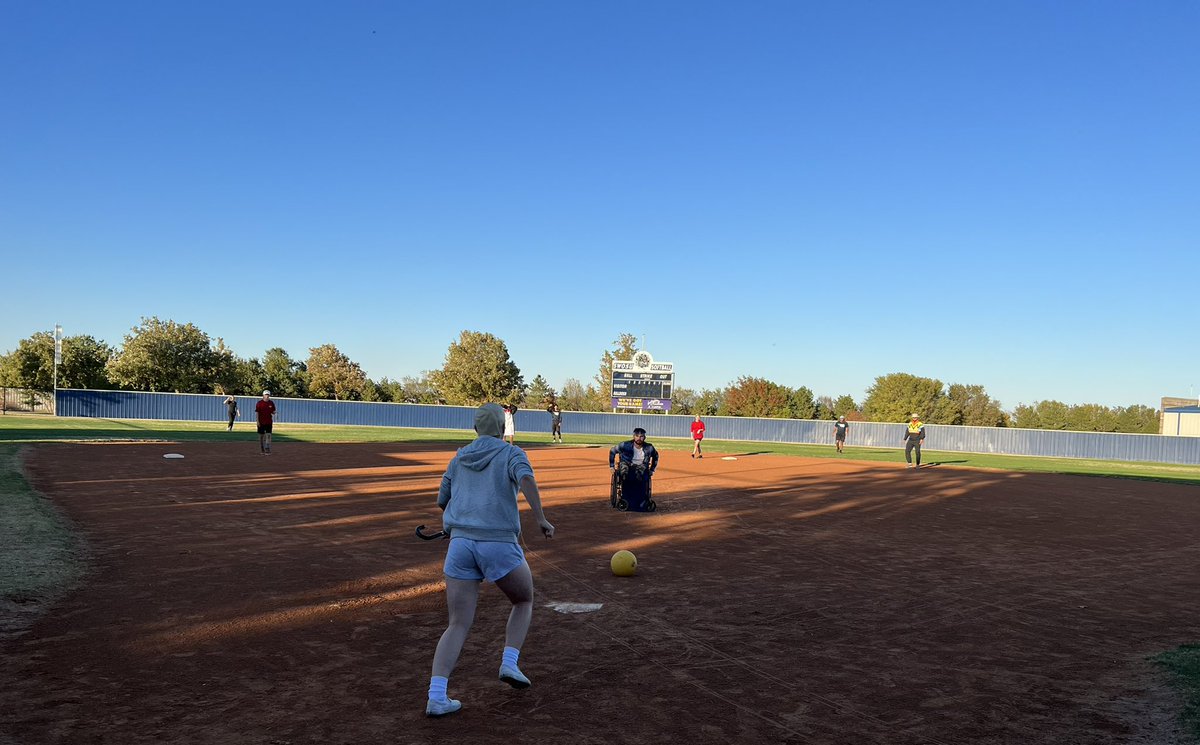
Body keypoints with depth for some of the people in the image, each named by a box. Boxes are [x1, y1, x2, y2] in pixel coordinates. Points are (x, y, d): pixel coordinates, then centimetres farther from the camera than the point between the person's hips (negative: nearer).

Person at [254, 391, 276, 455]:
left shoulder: (271, 403, 6)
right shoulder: (259, 403, -2)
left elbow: (273, 411, 13)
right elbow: (257, 412, -3)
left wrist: (273, 413, -12)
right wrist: (258, 421, -9)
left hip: (269, 422, 1)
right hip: (261, 422, -1)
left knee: (268, 435, -6)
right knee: (261, 436, 6)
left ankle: (267, 450, -6)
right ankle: (262, 450, 17)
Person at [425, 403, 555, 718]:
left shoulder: (459, 458, 18)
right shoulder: (511, 453, 6)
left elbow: (442, 501, 25)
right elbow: (526, 479, -16)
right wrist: (540, 518, -22)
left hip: (460, 544, 4)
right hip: (500, 544, -3)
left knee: (457, 625, 7)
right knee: (524, 601, 23)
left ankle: (436, 697, -6)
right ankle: (509, 664, 9)